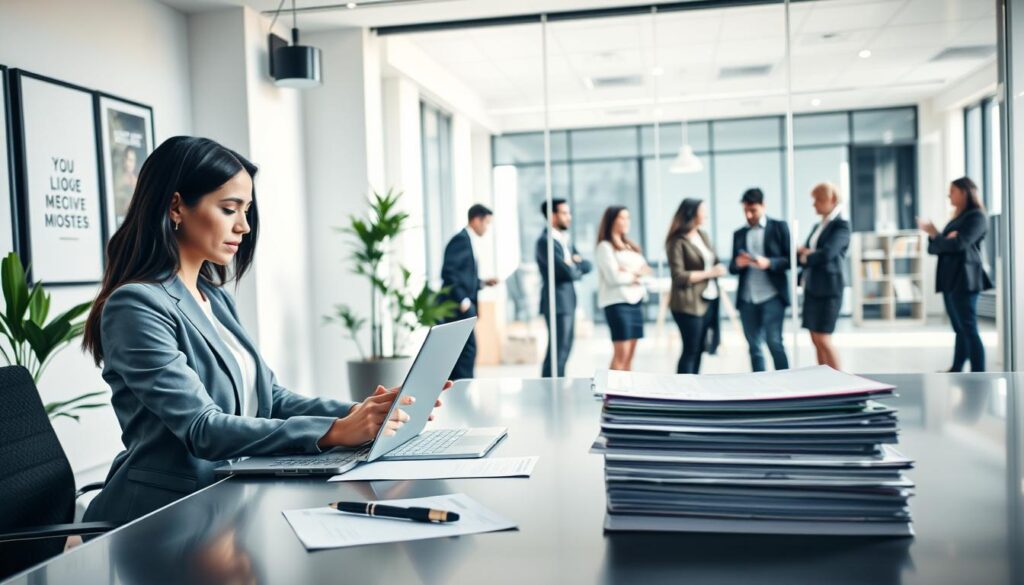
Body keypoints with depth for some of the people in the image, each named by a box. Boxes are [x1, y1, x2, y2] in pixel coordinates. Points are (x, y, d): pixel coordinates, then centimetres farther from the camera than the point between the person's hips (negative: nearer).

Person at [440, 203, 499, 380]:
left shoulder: (468, 240, 19)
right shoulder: (461, 239, -11)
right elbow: (448, 272, -20)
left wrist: (483, 283, 11)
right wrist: (462, 301, -20)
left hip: (463, 306, 10)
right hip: (459, 306, -10)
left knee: (460, 350, 10)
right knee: (468, 348, -9)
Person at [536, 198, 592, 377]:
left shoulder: (565, 239, 14)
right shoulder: (545, 241, -15)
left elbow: (586, 266, 11)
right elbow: (567, 271, -21)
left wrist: (576, 262, -10)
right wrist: (578, 269, 0)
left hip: (568, 300, 9)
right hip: (557, 302, -9)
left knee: (564, 349, 15)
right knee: (558, 350, -7)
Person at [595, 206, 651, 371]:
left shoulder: (630, 246, 20)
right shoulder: (604, 247, -4)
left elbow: (646, 270, 11)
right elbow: (614, 277, -13)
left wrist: (632, 272, -10)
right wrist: (636, 276, 1)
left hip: (636, 301, 7)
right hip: (617, 303, -7)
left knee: (630, 355, 6)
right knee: (621, 354, -12)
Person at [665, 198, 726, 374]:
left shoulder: (703, 236, 13)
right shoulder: (678, 242, -10)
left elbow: (714, 263, 21)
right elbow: (679, 276, -15)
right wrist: (709, 273, -14)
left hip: (709, 301, 7)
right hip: (690, 304, -7)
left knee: (698, 349, 9)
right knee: (690, 350, -4)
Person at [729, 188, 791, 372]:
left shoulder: (779, 227, 4)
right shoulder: (739, 234, 15)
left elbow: (790, 259, -1)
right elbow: (732, 267, 13)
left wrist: (768, 263, -18)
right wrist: (738, 263, -10)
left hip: (772, 296, -4)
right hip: (747, 299, 4)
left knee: (774, 343, -8)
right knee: (754, 347, 6)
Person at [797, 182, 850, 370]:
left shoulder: (841, 225, -7)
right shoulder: (817, 227, 17)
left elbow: (826, 254, -19)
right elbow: (802, 253, 14)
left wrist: (805, 256, -4)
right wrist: (803, 252, -8)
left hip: (828, 288, -8)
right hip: (811, 288, 8)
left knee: (823, 339, -8)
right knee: (816, 339, 7)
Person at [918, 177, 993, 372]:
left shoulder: (977, 217, -5)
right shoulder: (957, 218, 20)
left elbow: (959, 244, -17)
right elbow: (934, 248, 13)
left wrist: (934, 235, -2)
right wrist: (943, 239, -10)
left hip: (964, 280, -8)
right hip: (950, 279, 8)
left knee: (969, 329, -9)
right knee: (960, 329, 13)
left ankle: (979, 376, -9)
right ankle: (956, 371, 19)